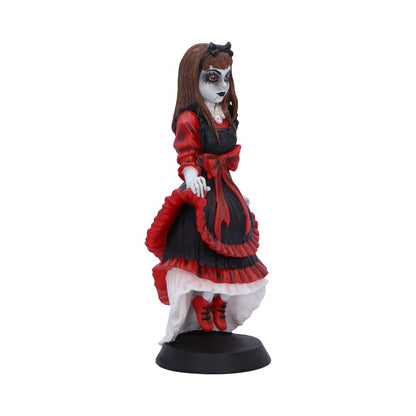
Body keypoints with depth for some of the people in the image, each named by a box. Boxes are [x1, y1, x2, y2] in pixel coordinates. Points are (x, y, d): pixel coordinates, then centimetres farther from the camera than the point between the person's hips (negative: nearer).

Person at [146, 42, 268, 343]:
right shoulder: (189, 119, -15)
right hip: (202, 194, -8)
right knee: (201, 254, 0)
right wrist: (192, 177, -37)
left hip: (225, 190, 8)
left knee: (226, 250, 14)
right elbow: (186, 157, -18)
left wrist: (236, 190, 18)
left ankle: (220, 308, 31)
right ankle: (201, 308, 20)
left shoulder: (226, 115, 8)